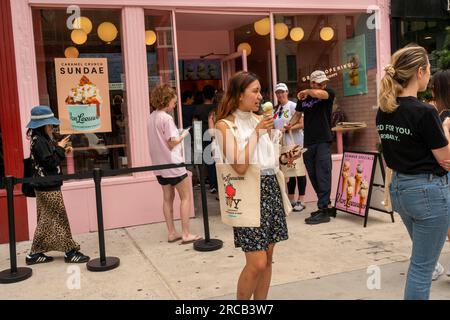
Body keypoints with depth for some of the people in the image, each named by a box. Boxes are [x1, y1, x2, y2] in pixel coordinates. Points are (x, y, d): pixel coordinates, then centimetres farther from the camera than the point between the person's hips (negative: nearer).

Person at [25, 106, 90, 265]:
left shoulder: (41, 140, 12)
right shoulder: (39, 141, -18)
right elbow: (50, 162, -22)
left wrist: (62, 151, 5)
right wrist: (60, 148, -12)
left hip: (45, 187, 10)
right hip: (48, 187, -10)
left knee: (46, 220, 14)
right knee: (60, 219, -2)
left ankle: (35, 253, 20)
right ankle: (70, 252, 7)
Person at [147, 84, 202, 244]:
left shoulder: (151, 117, 9)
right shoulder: (166, 118, -16)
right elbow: (172, 143, -18)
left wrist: (179, 135, 12)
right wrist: (184, 135, -2)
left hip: (160, 165, 8)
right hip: (173, 164, -8)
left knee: (167, 198, 12)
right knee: (186, 197, 1)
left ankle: (172, 233, 16)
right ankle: (186, 234, 2)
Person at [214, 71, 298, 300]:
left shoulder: (259, 120, 11)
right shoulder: (225, 125, -9)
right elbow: (240, 166, -19)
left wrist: (284, 158, 4)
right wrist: (257, 132, -17)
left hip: (270, 187, 7)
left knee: (267, 258, 10)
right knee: (257, 263, -7)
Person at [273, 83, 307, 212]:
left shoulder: (293, 106, -4)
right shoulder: (276, 109, 14)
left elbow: (301, 124, -12)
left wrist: (286, 129, -19)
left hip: (294, 143, -6)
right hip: (282, 144, 6)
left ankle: (301, 201, 3)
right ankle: (291, 200, 17)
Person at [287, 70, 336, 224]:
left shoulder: (329, 93, -4)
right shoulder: (303, 98, 9)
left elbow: (318, 93, -26)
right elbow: (298, 114, 21)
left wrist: (306, 92, -7)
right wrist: (289, 124, 3)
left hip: (323, 141, -5)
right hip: (308, 142, 6)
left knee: (323, 175, -9)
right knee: (313, 176, 10)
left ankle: (323, 210, -6)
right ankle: (327, 205, 23)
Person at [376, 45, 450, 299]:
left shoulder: (384, 111, 3)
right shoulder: (425, 112, -20)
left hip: (399, 188, 8)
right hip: (429, 191, -8)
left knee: (422, 256, 27)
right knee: (422, 265, 5)